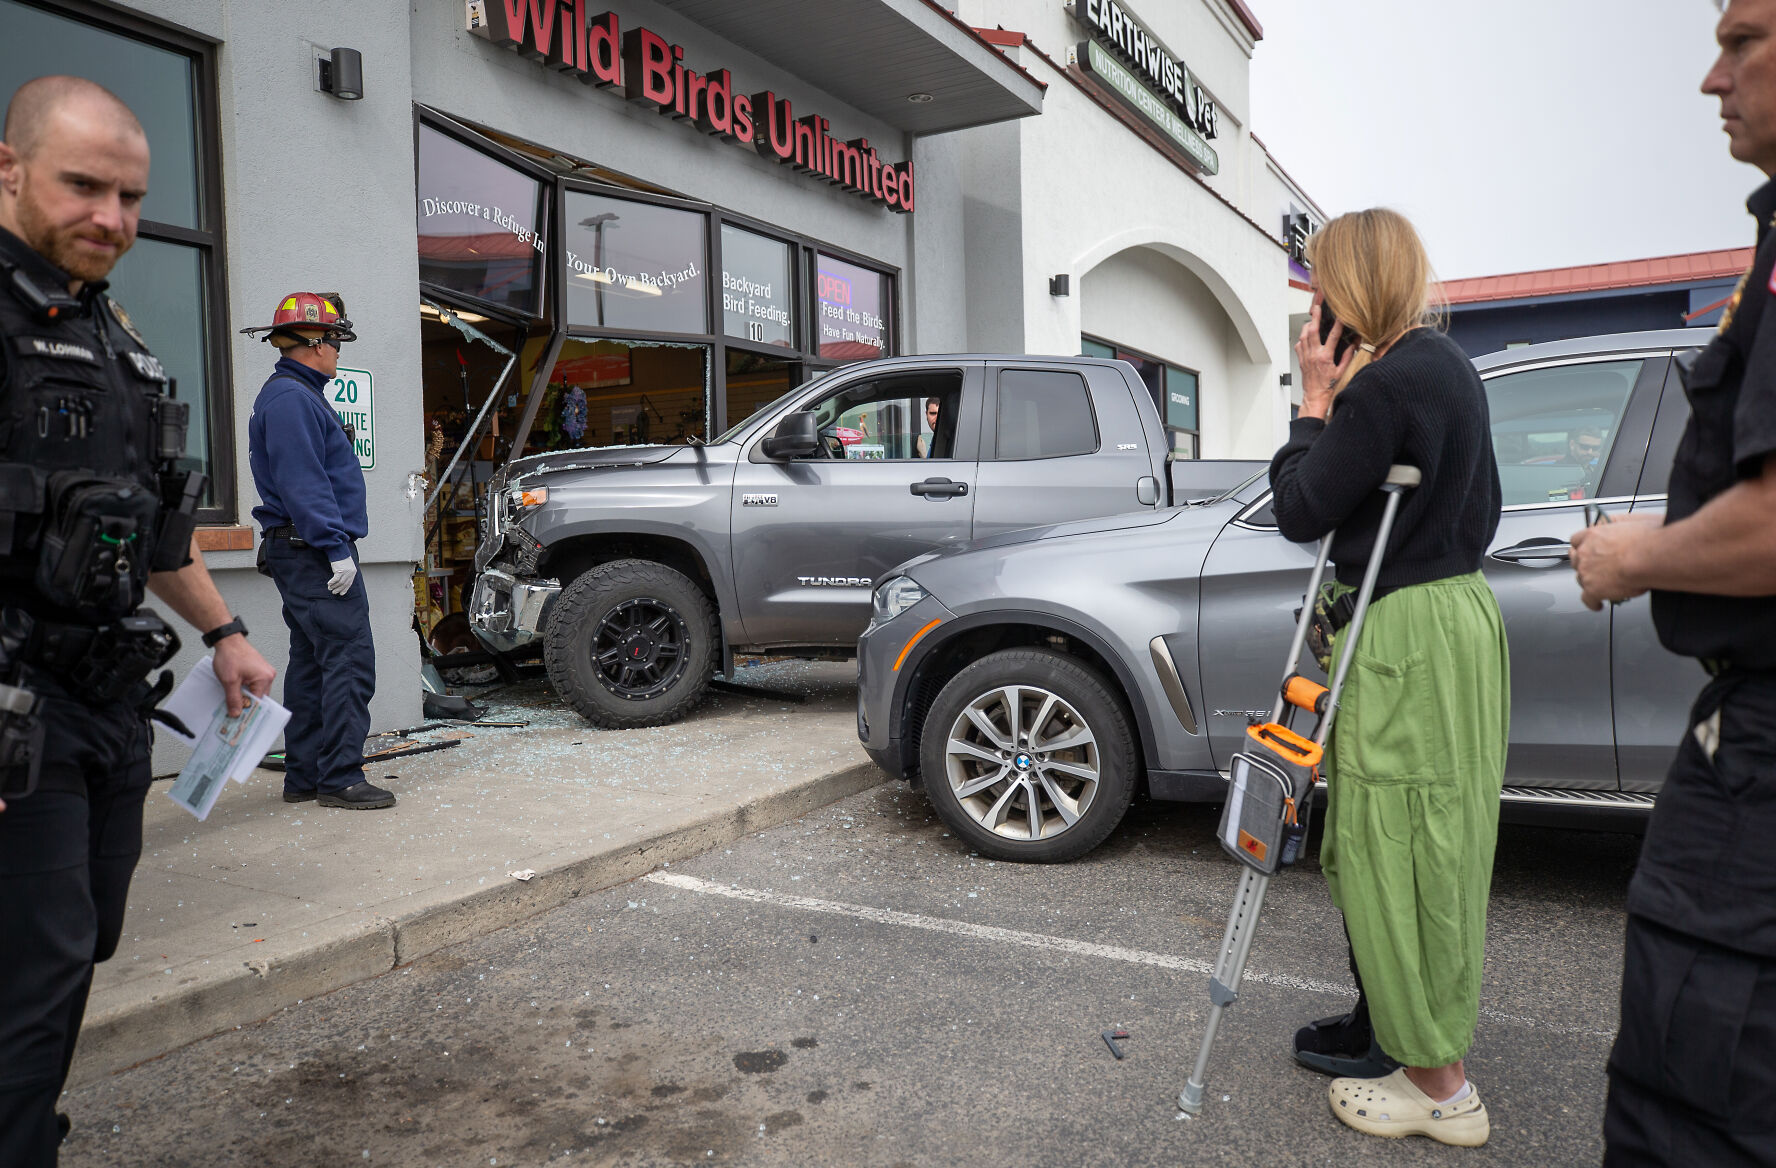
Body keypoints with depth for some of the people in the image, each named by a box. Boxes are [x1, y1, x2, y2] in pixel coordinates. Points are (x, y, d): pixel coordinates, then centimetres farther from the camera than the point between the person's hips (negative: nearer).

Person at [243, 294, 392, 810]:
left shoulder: (298, 395, 22)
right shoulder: (291, 398, -12)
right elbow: (302, 483, -20)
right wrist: (336, 548, -21)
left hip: (304, 553, 11)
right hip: (314, 551, -11)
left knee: (312, 662, 12)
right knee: (349, 658, -11)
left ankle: (304, 776, 17)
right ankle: (340, 777, -9)